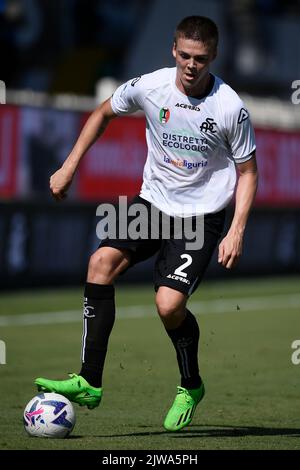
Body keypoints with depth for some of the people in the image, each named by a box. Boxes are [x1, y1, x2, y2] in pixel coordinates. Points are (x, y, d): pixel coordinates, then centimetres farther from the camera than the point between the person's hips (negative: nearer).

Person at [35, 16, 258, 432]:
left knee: (169, 304, -20)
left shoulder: (230, 108, -16)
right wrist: (69, 167, 10)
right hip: (153, 201, 4)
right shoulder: (149, 87, -8)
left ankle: (191, 387, 11)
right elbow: (104, 114, 13)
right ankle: (89, 383, -19)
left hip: (202, 215, -4)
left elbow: (247, 171, -4)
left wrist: (237, 231, -13)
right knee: (102, 261, -20)